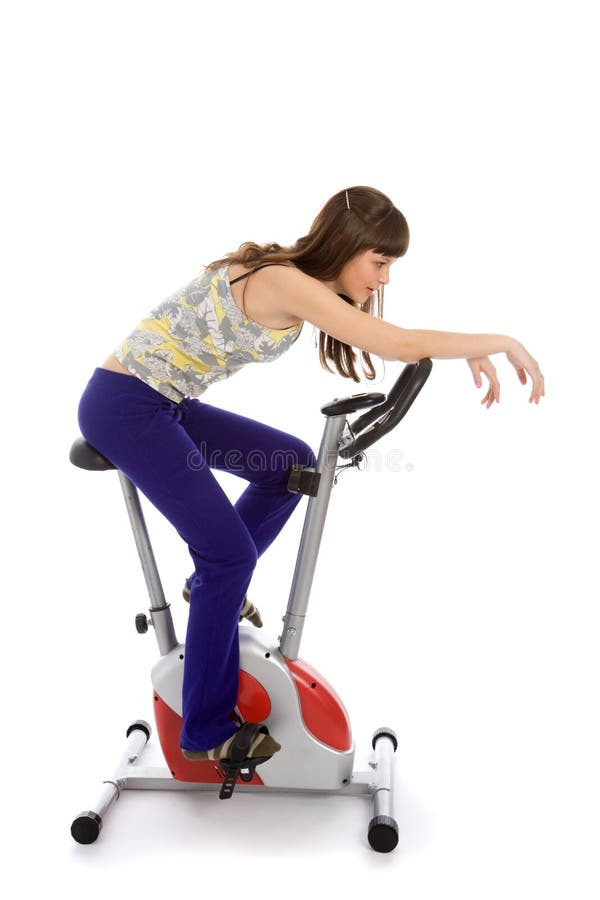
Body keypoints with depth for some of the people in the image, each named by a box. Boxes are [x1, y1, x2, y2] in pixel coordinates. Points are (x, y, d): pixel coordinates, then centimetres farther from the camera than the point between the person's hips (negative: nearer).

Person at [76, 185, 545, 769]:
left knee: (292, 463, 11)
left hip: (166, 404, 9)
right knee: (231, 553, -12)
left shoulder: (295, 278, 5)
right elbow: (400, 346, -29)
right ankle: (207, 732, 3)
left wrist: (472, 353, 9)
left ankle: (212, 585, 24)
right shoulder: (285, 283, -23)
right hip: (123, 407, -9)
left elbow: (385, 334, 17)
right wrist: (502, 342, -16)